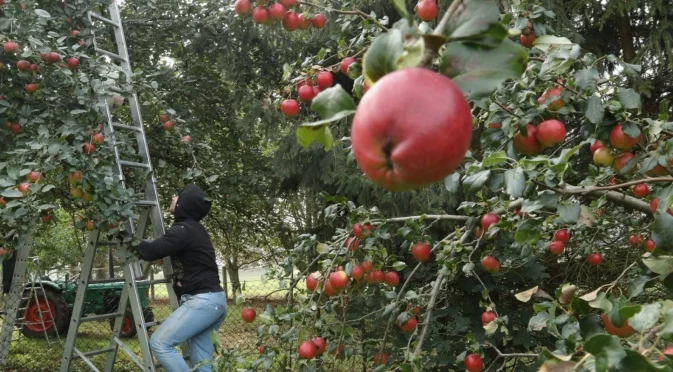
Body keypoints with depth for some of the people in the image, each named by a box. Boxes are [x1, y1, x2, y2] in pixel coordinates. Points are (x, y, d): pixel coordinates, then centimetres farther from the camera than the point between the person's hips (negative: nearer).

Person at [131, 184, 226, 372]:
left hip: (202, 301, -10)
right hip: (214, 300, 10)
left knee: (160, 342, -9)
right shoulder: (194, 229, 17)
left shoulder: (183, 230, -13)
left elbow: (151, 251, -15)